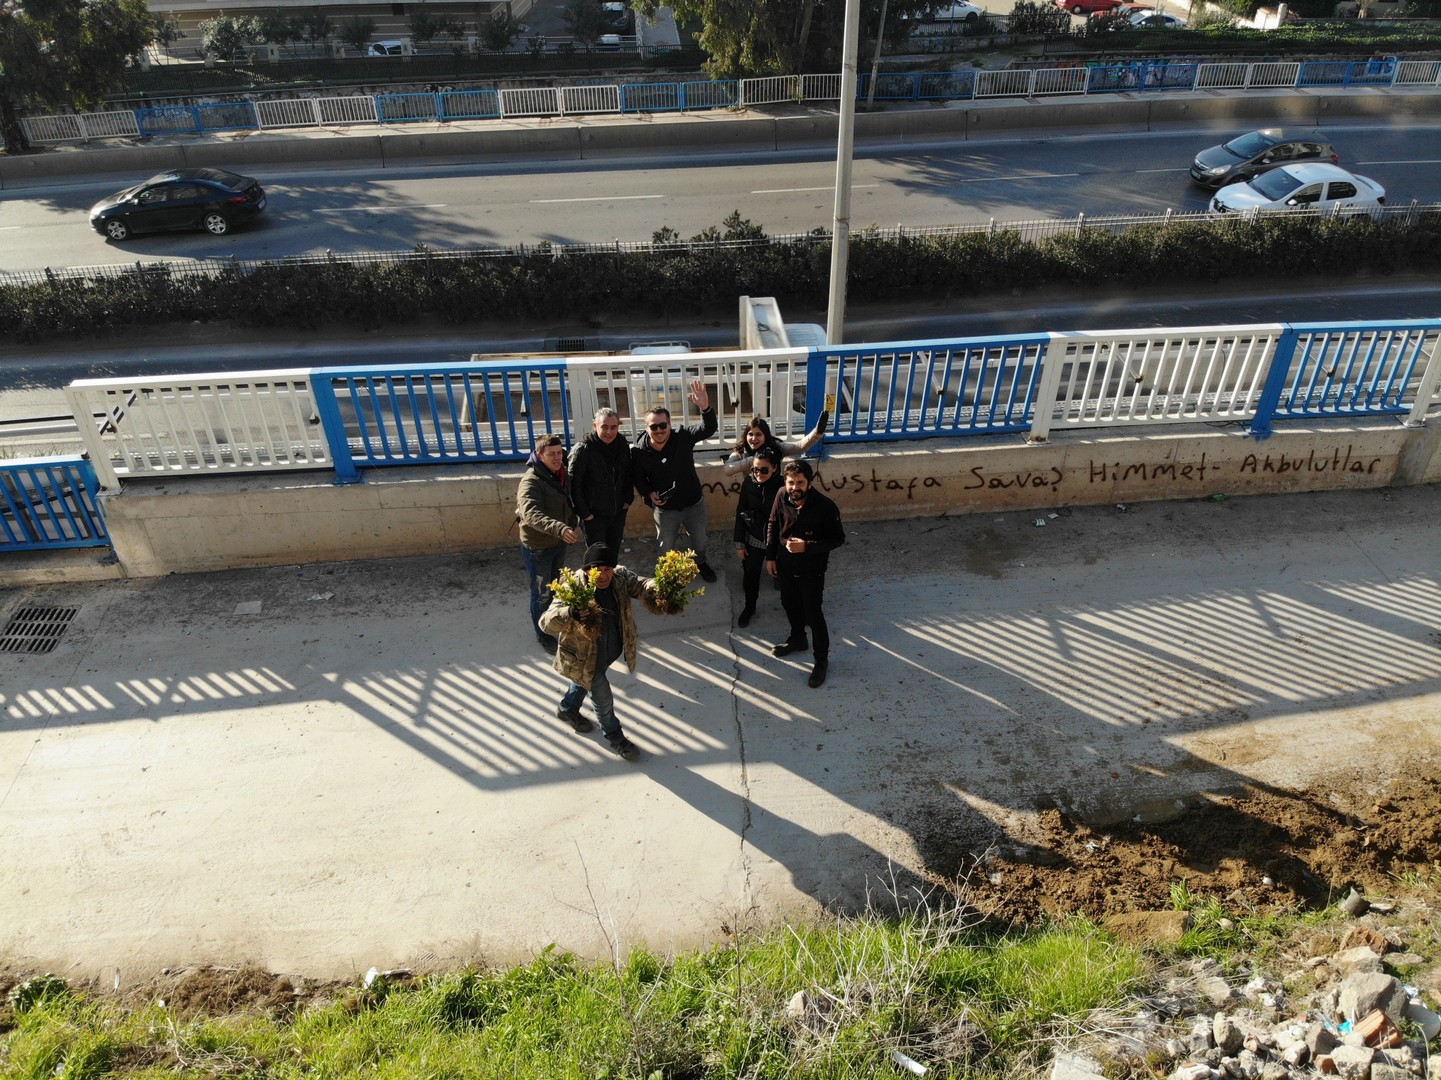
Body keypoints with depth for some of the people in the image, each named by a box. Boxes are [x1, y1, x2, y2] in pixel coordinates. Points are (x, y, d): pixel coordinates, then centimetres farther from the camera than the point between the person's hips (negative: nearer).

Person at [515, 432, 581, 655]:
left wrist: (575, 525, 6)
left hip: (560, 542, 8)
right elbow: (531, 514, -44)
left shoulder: (563, 474, -1)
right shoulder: (531, 481, -27)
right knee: (542, 593, 7)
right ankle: (543, 635, 26)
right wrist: (559, 528, -57)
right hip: (538, 546, -7)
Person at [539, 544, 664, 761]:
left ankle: (567, 709, 64)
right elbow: (547, 622, -41)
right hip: (585, 659, -5)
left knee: (585, 682, 33)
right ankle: (615, 737, 42)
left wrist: (658, 591, -53)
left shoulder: (621, 578, -19)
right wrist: (572, 613, -62)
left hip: (611, 652, 6)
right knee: (603, 700, 13)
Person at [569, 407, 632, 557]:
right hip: (594, 516, -5)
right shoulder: (583, 449, -18)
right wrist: (584, 513, -16)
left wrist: (628, 499, 6)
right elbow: (574, 484, -17)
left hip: (618, 513, 6)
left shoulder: (623, 445, 1)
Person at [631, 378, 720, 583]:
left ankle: (701, 564, 54)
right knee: (666, 547, 18)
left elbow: (708, 430, -34)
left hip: (694, 503, 1)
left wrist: (705, 409, -53)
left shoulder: (682, 437, -20)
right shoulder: (639, 452, -18)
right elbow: (638, 479, -1)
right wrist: (649, 494, -19)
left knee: (699, 540, 24)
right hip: (665, 508, -1)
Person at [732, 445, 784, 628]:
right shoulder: (748, 483, -14)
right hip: (754, 538, 2)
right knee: (750, 574, 16)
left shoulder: (782, 486, -23)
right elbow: (741, 512, -4)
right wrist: (739, 542, -2)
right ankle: (749, 607, 40)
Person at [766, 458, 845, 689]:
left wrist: (807, 546, -28)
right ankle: (797, 639, 53)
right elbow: (773, 526, 2)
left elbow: (838, 539, -17)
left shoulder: (825, 507, -28)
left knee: (813, 615, 6)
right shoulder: (782, 496, -15)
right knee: (789, 604, 25)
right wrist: (770, 556, 5)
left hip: (811, 571, -5)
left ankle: (822, 659, 28)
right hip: (785, 565, 5)